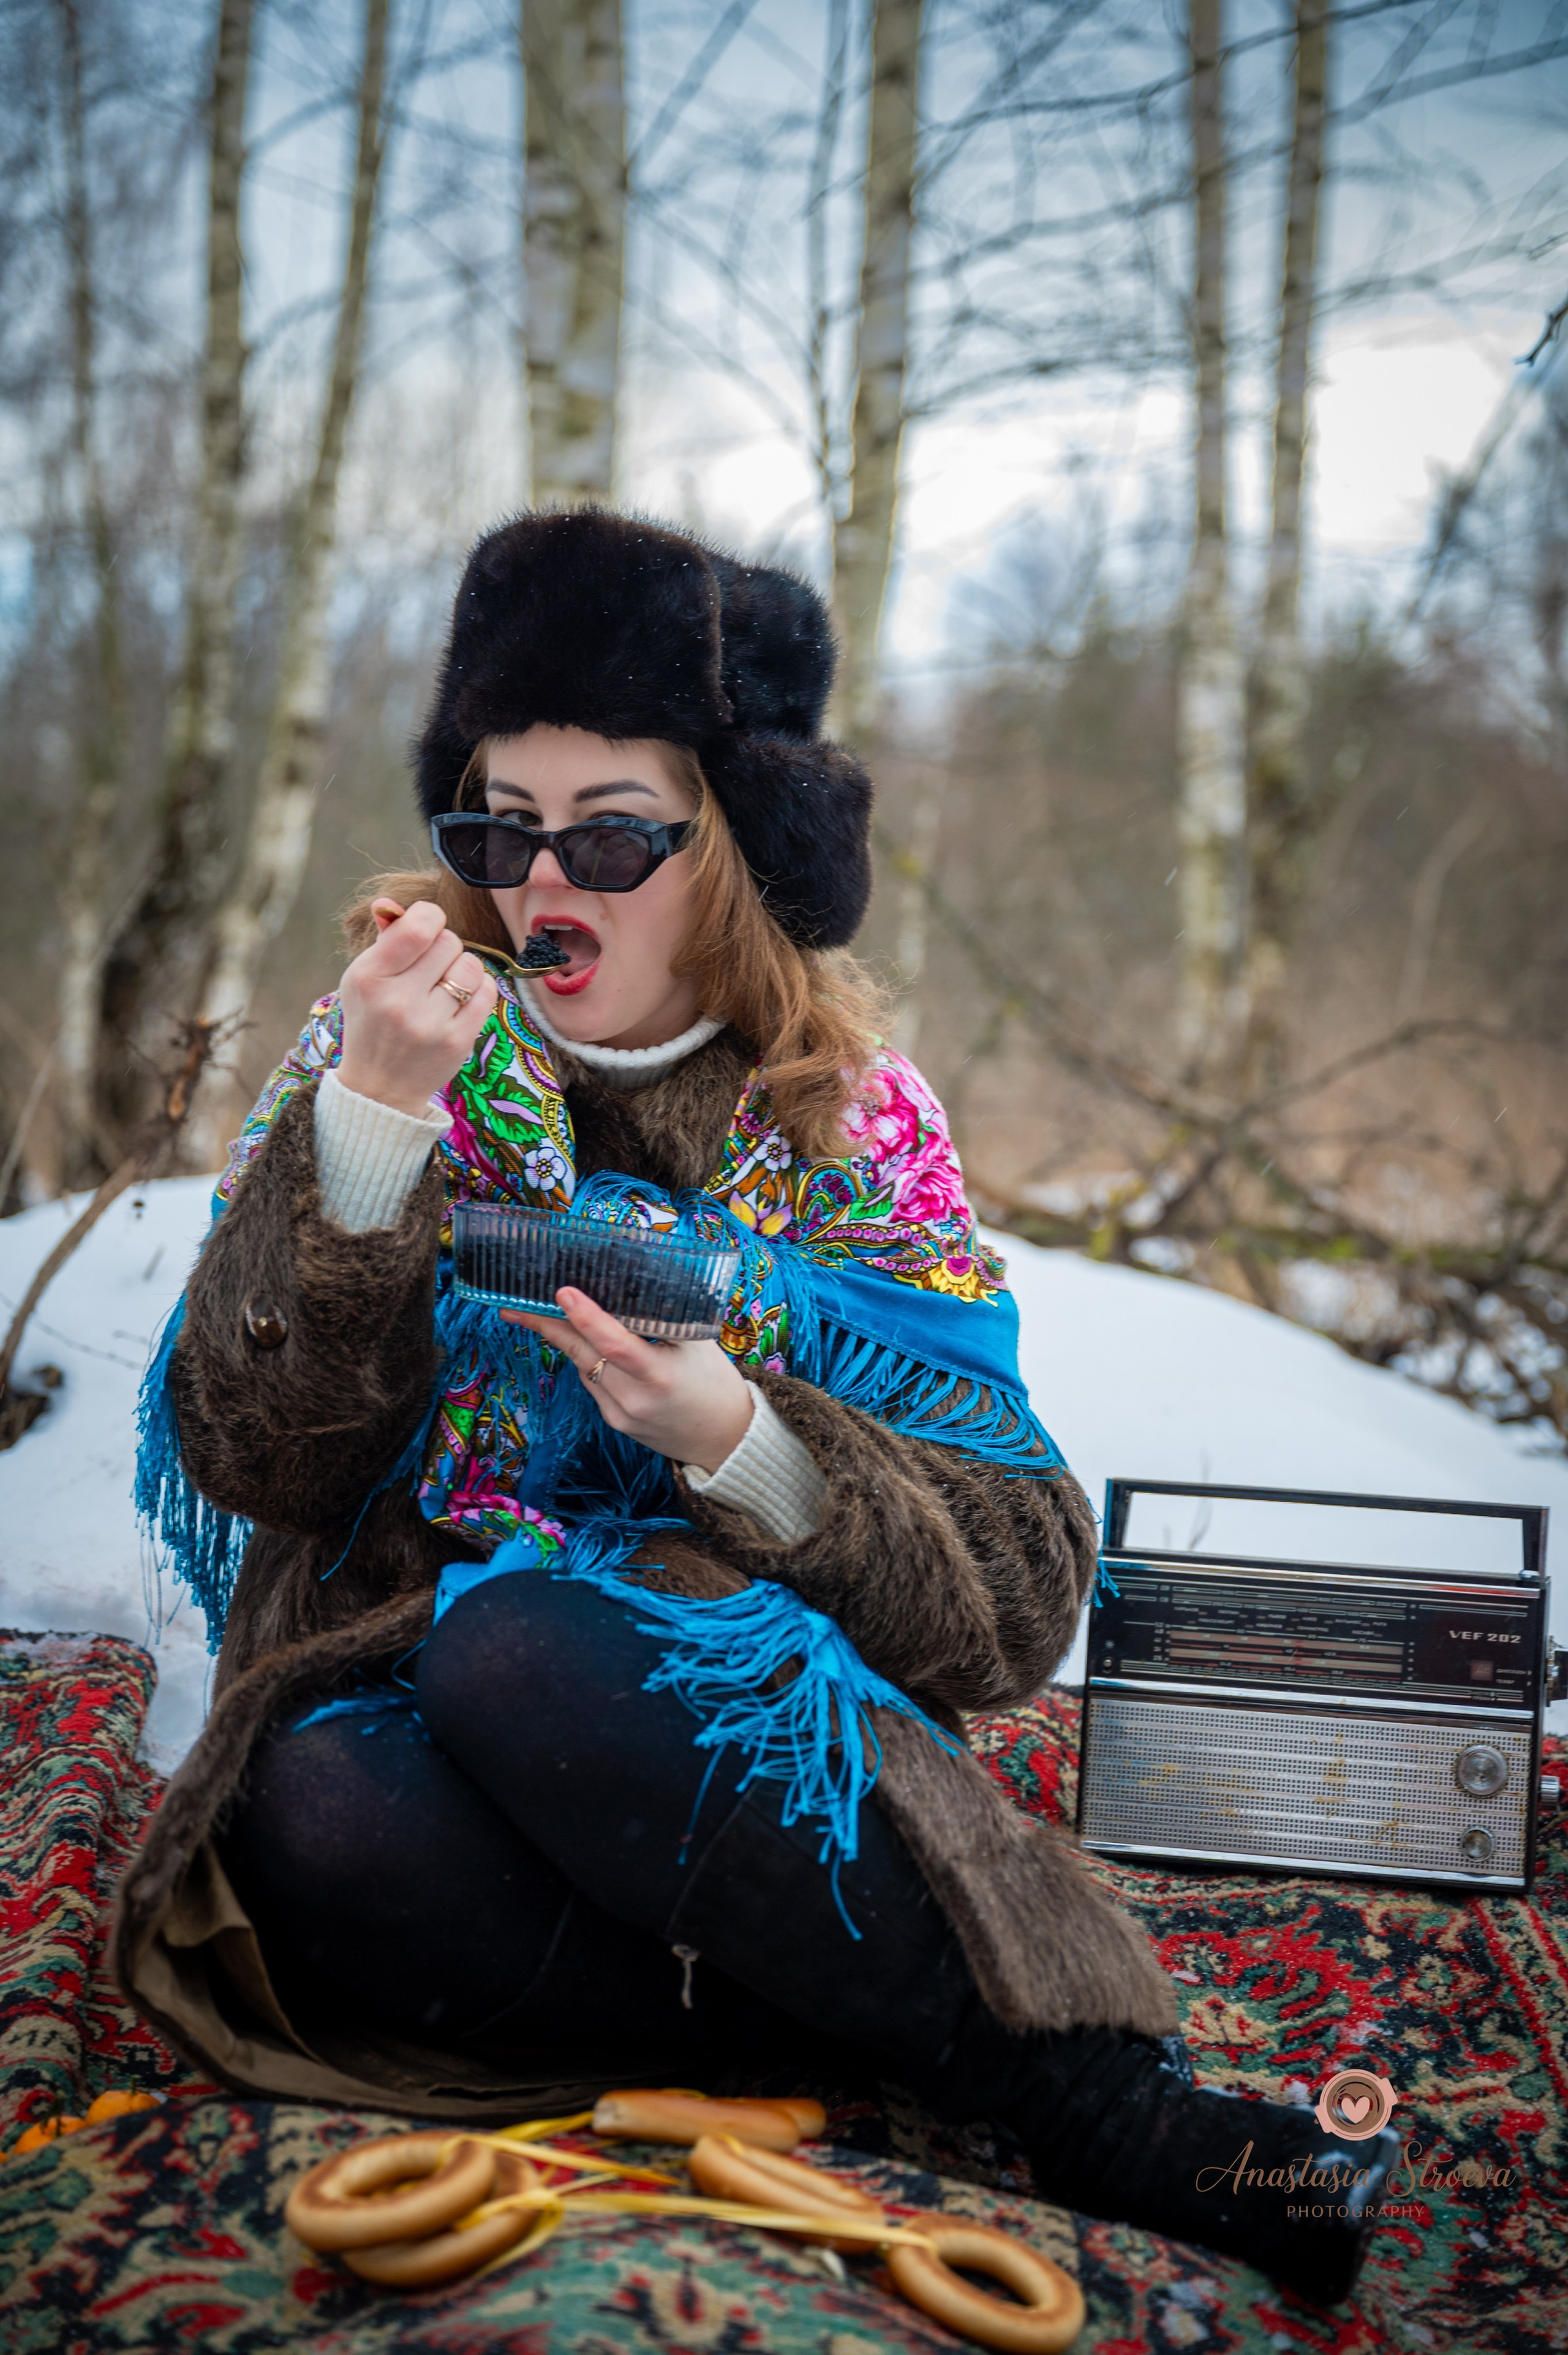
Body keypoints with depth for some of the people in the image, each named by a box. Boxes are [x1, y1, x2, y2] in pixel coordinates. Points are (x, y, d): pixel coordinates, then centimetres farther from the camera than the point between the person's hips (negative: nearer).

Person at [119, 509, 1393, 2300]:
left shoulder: (854, 1127, 3)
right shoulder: (388, 1060, 5)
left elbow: (1017, 1602, -3)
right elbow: (261, 1462, -6)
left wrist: (742, 1443, -21)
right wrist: (369, 1126, -20)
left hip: (745, 1727, -2)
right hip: (407, 1716, 2)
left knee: (515, 1649, -33)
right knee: (313, 1818, -32)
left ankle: (1074, 2077, -25)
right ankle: (1093, 2107, -27)